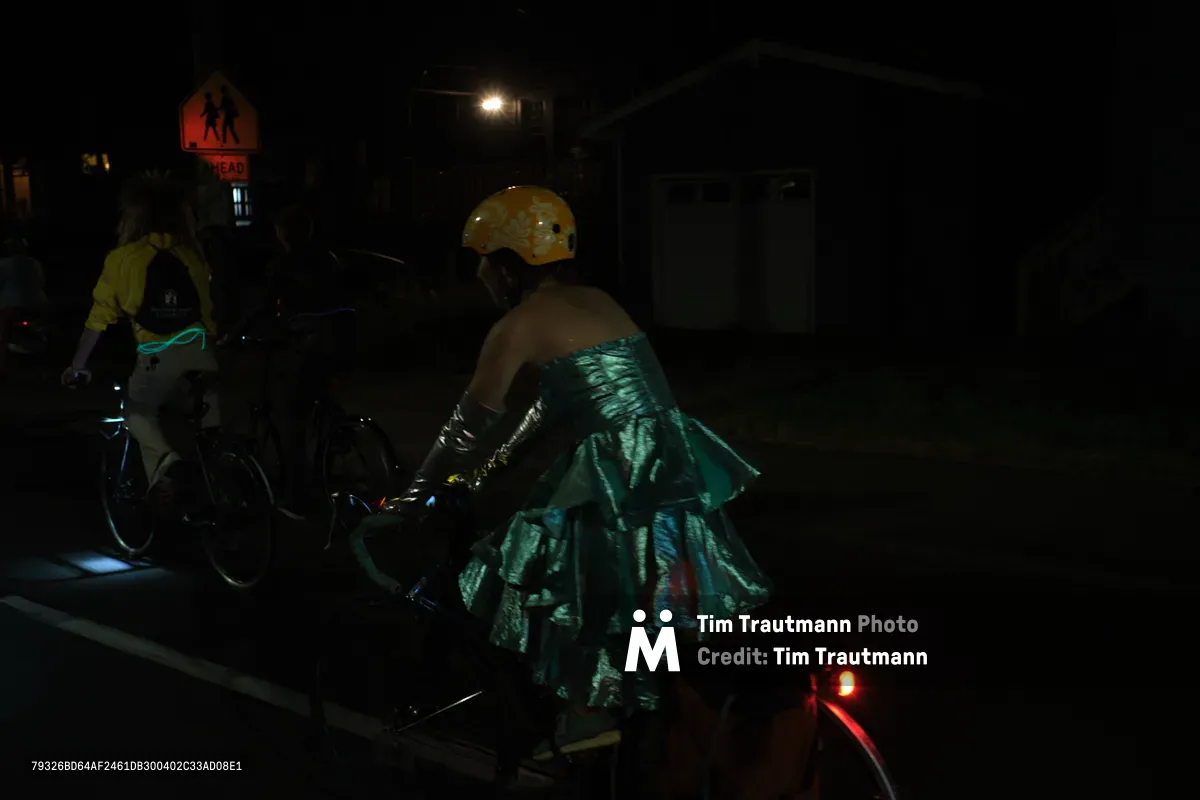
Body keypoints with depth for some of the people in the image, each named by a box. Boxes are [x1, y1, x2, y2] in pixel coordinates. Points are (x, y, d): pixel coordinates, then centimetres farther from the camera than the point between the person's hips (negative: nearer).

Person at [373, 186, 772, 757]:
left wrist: (408, 501, 7)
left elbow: (468, 423, -2)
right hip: (675, 466, 8)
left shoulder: (521, 323, -4)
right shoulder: (594, 302, 19)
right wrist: (492, 469, 34)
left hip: (621, 475, -8)